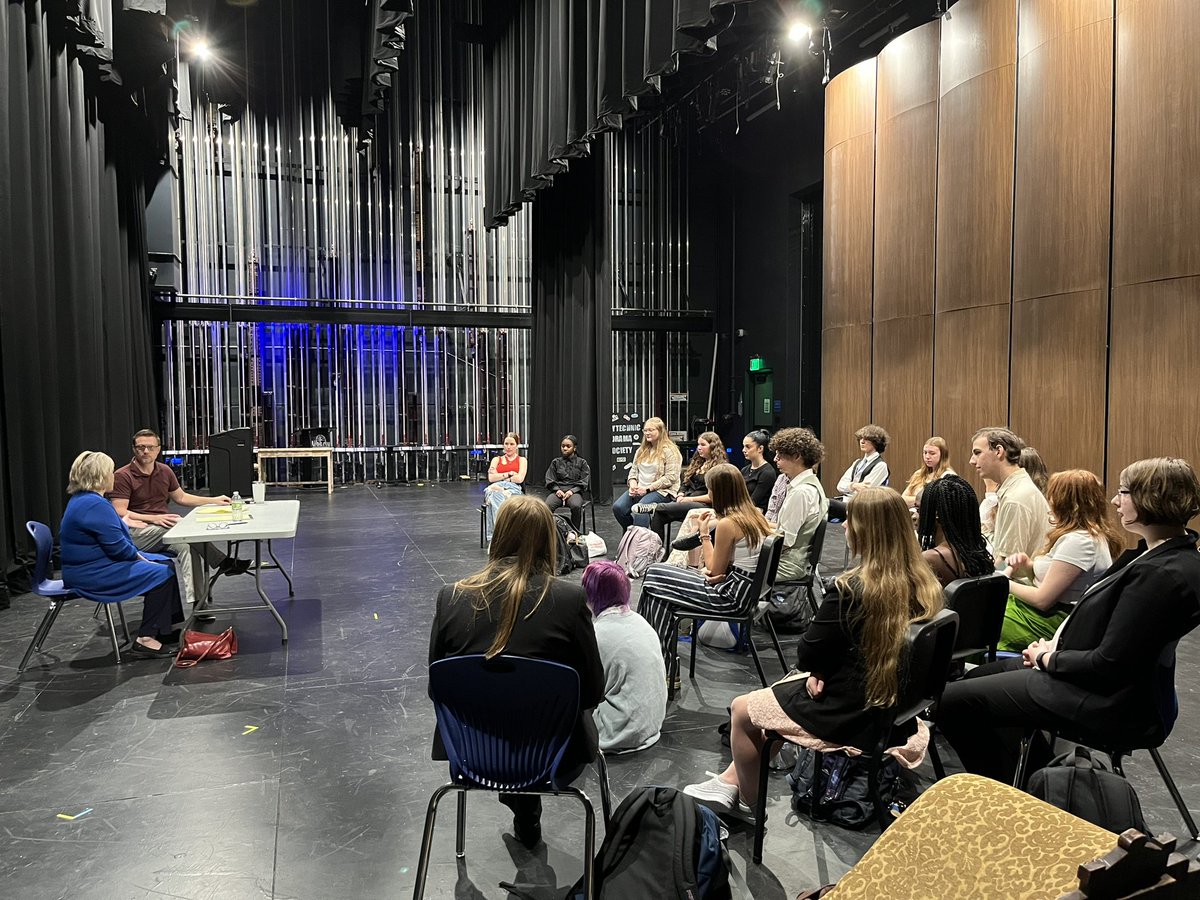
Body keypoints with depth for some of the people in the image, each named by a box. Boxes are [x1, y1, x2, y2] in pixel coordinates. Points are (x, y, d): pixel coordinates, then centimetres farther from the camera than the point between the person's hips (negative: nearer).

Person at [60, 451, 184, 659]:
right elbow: (118, 547, -23)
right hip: (92, 575, -11)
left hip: (88, 567, 11)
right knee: (162, 574, -14)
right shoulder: (96, 505, -24)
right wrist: (140, 558, -9)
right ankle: (146, 639, -11)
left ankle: (164, 627, 12)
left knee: (166, 563, 9)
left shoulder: (81, 500, 12)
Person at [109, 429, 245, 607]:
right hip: (138, 532, -5)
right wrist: (153, 519, -21)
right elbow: (119, 512, -12)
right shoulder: (122, 476, -5)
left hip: (164, 527, 5)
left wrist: (214, 500, 19)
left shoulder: (165, 471, 14)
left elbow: (181, 497, 26)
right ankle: (223, 563, -18)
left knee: (187, 547, -27)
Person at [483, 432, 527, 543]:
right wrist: (509, 474, 2)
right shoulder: (496, 459, 27)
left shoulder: (522, 460, 20)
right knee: (492, 493, -39)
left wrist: (499, 476, 4)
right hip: (496, 488, 2)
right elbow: (491, 478, 9)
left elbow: (519, 479, 1)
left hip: (513, 489, -2)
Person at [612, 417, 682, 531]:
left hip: (661, 491, -7)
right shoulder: (642, 450, 19)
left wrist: (648, 488, -16)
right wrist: (633, 484, -1)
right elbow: (633, 470, 21)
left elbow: (670, 478, -13)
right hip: (638, 490, 7)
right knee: (618, 507, -17)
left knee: (640, 508, -35)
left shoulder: (670, 451, -6)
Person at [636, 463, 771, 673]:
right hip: (747, 589, 10)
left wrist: (704, 534, -3)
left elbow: (715, 570, -11)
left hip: (730, 595, -10)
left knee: (654, 584, 2)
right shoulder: (755, 514, 5)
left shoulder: (728, 523, -22)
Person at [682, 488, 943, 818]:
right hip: (896, 710, 7)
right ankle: (731, 781, 35)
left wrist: (816, 670, 5)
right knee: (784, 688, 26)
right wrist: (822, 669, -2)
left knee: (741, 709, 15)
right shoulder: (925, 585, -5)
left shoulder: (851, 590, -27)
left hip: (851, 716, -7)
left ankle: (747, 803, 35)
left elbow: (807, 655, -16)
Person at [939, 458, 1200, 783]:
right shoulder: (1158, 552, 6)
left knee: (953, 701, -14)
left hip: (1107, 700, -11)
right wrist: (1056, 644, 2)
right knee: (979, 677, 21)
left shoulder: (1163, 574, -26)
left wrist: (1047, 658, -10)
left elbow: (1108, 663, -26)